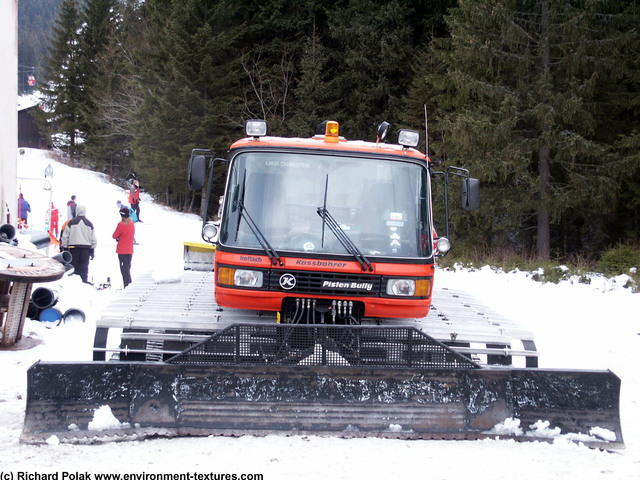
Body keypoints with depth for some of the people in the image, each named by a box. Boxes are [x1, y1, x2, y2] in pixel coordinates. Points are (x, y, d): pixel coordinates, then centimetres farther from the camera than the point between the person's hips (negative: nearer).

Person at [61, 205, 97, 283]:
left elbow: (65, 236, 1)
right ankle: (84, 280, 1)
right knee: (84, 266, 4)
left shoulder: (71, 222, 0)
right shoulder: (89, 224, 6)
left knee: (73, 265, 1)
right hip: (86, 247, 1)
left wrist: (65, 247, 8)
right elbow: (93, 239, 9)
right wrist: (92, 250, 16)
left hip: (73, 247, -1)